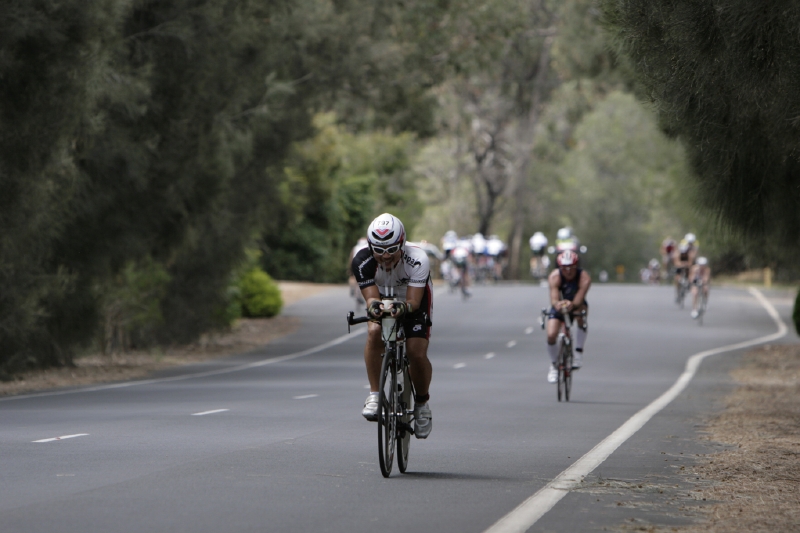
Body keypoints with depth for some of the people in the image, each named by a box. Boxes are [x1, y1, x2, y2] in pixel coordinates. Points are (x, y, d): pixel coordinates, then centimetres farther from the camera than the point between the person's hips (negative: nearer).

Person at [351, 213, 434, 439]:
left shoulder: (417, 259, -37)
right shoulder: (363, 261, -33)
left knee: (417, 352, -19)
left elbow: (413, 301, -38)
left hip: (415, 298, -1)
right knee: (374, 332, -31)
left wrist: (403, 307, -60)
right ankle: (374, 394, -20)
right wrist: (374, 305, -58)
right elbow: (371, 297, -34)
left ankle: (422, 403, 7)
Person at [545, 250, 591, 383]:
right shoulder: (554, 277, -28)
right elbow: (554, 299, -40)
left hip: (577, 305, -1)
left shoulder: (584, 277, -30)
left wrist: (571, 305, -65)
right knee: (551, 336, -18)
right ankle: (554, 364, 11)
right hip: (559, 307, 1)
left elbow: (579, 300, -42)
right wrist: (558, 304, -64)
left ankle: (579, 352, -23)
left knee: (581, 312, -37)